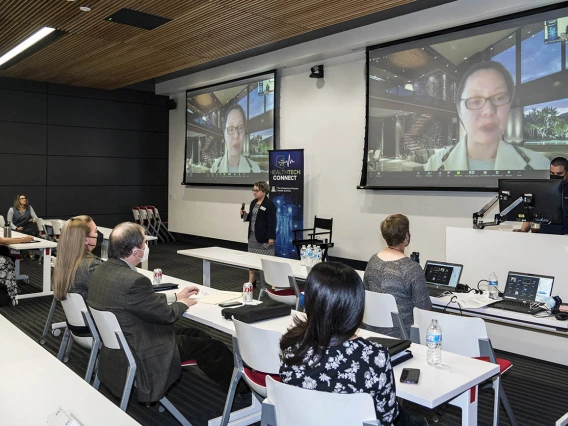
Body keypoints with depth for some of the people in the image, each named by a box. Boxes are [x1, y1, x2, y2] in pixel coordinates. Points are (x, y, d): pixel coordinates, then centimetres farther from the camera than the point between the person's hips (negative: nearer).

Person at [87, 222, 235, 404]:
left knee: (194, 333, 20)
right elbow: (166, 314, -19)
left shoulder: (102, 271, -3)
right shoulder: (133, 281, -32)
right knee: (214, 347, 4)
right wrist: (182, 304, 2)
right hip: (140, 357, -9)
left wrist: (175, 296, 13)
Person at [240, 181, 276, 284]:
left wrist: (271, 237, -19)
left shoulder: (269, 205, -12)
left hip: (264, 237, -8)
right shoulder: (253, 203, 13)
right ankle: (251, 281, 19)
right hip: (253, 236, 8)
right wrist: (244, 214, 0)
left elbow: (272, 222, -15)